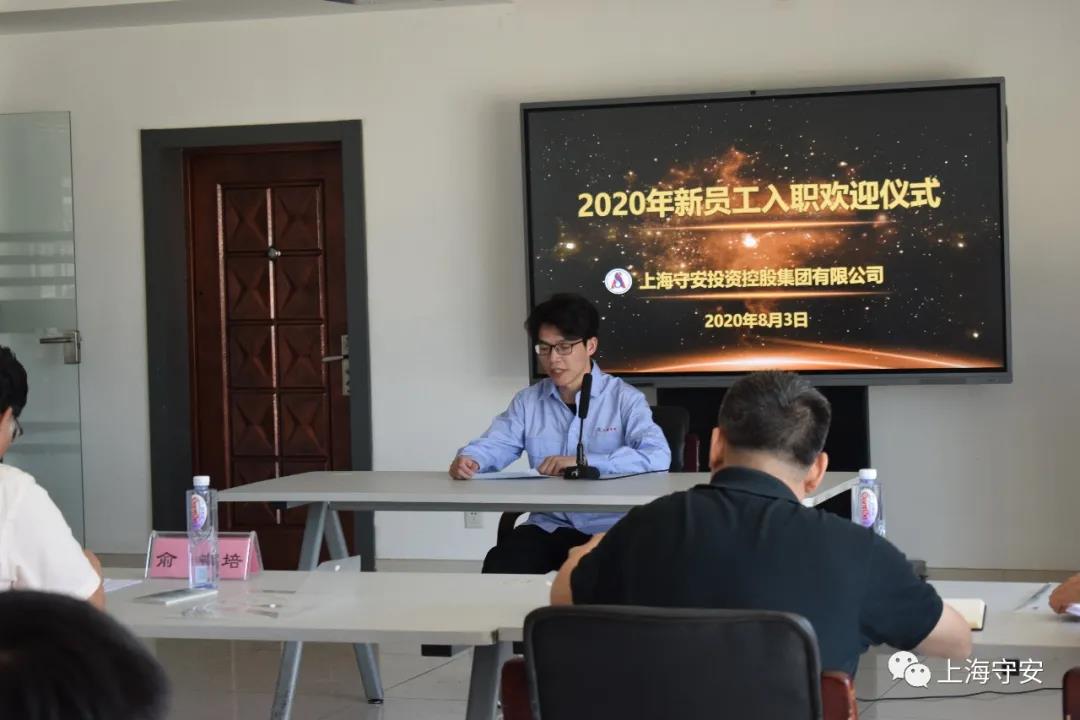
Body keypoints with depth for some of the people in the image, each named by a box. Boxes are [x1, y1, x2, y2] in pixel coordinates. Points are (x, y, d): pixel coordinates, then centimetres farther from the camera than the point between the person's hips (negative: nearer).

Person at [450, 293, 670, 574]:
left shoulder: (624, 398, -2)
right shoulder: (528, 400, 14)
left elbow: (657, 456, -16)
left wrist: (583, 461, -23)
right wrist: (468, 458, -20)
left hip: (608, 530, -3)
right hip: (548, 526, 3)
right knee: (498, 566, -25)